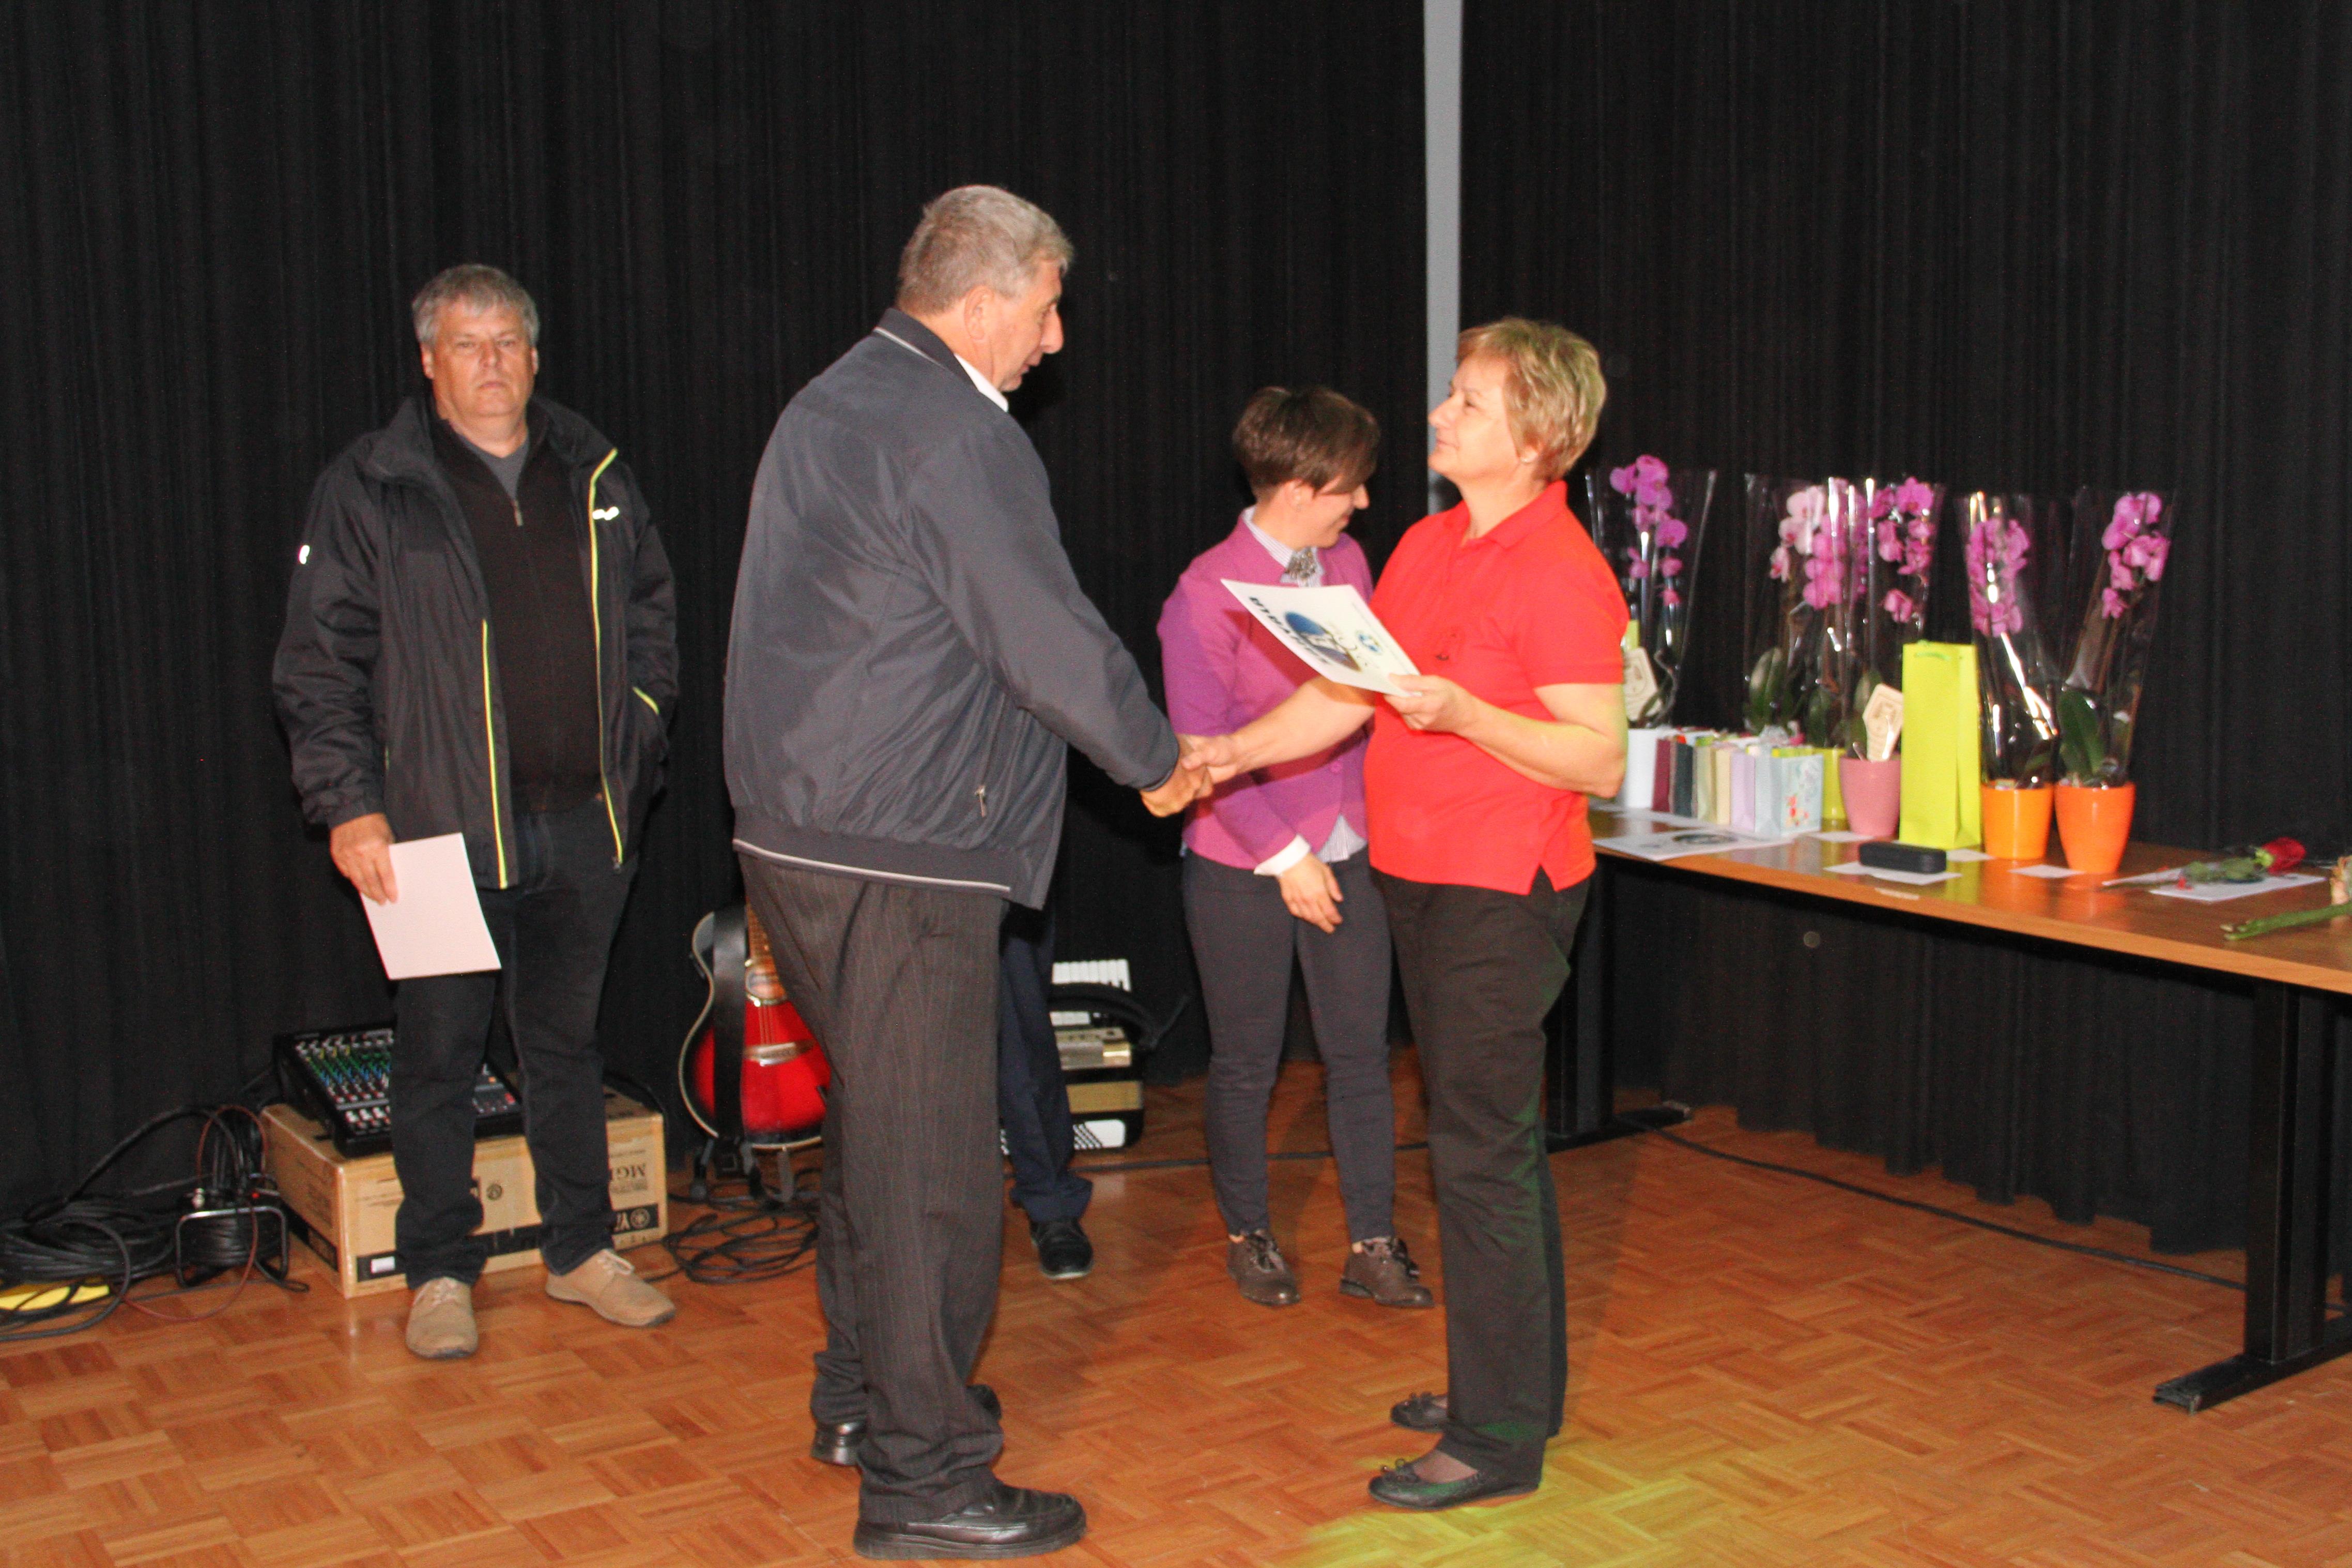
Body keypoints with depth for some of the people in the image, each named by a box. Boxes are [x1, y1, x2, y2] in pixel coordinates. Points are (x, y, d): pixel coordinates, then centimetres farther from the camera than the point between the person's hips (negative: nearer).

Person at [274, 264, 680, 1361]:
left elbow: (651, 613, 20)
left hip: (585, 821, 3)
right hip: (443, 827, -3)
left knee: (567, 1040, 14)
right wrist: (347, 802, -9)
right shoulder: (369, 490, -1)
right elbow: (319, 661, -2)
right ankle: (439, 1273, 18)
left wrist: (636, 740, 11)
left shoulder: (594, 477, 10)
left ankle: (582, 1250, 26)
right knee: (439, 1053, 4)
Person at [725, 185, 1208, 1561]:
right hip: (898, 854, -11)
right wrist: (1163, 762, 0)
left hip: (808, 829, 11)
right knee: (931, 1162, -2)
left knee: (876, 1125, 22)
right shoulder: (948, 432, -17)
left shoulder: (834, 404, 16)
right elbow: (1051, 642, -17)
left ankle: (865, 1395, 36)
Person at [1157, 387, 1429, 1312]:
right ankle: (1248, 1235, 26)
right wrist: (1284, 855, -14)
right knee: (1246, 1064, 8)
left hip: (1346, 852, 5)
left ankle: (1373, 1245, 17)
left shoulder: (1347, 564, 7)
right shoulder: (1206, 593, -12)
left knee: (1361, 1054, 6)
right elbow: (1203, 748, -13)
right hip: (1245, 867, -5)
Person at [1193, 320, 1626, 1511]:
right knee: (1495, 1141, 17)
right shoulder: (1428, 544, 12)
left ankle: (1498, 1439, 5)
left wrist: (1460, 711, -29)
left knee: (1482, 1155, -5)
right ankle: (1518, 1383, 31)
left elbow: (1599, 759, -19)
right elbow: (1345, 692, 13)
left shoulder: (1561, 572, -15)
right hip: (1422, 878, 9)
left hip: (1503, 889, -9)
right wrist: (1230, 753, 2)